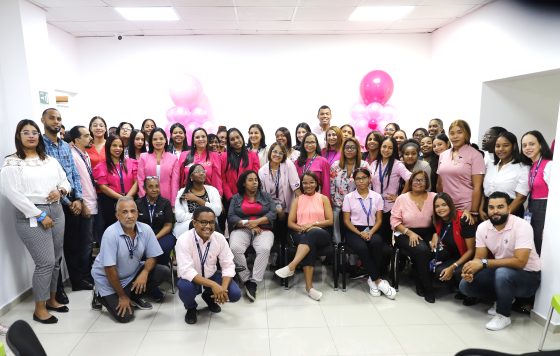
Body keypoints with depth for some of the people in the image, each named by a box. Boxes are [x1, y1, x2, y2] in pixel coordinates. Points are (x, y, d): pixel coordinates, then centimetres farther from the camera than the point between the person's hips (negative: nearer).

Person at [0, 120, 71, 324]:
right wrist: (40, 215, -14)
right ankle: (39, 309, 9)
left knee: (56, 260, 11)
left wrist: (60, 191, -7)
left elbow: (65, 181, 17)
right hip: (31, 216, -6)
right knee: (45, 262, -7)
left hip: (56, 211, 6)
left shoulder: (50, 160, 13)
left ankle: (51, 299, 28)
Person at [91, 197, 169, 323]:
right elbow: (110, 268, -23)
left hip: (133, 273, 5)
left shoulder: (146, 229, -15)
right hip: (107, 280, -4)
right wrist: (122, 296, -16)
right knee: (125, 316, -12)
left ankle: (134, 297, 8)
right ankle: (100, 296, 17)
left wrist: (145, 272, -27)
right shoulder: (111, 233, -27)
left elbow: (152, 257, -5)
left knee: (163, 272, -15)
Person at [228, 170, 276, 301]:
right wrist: (247, 224, -13)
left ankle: (253, 282, -28)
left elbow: (273, 214, 2)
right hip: (241, 230, 0)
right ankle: (246, 280, -20)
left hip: (263, 230, 0)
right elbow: (231, 217, 1)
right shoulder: (236, 198, 14)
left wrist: (257, 222, -13)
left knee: (264, 249, -33)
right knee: (235, 249, -32)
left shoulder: (266, 196, 15)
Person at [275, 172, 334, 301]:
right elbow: (290, 223, 10)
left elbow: (330, 221, 6)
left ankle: (291, 266, -46)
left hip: (321, 234, 0)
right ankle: (309, 287, -40)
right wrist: (302, 228, -10)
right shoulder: (297, 200, 18)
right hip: (301, 234, 0)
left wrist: (313, 224, -9)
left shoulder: (323, 198, 15)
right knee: (310, 245, -36)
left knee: (312, 234, -38)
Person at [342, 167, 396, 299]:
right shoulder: (349, 197, 6)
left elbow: (379, 220, 7)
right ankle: (378, 280, -21)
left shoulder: (377, 197, 11)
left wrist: (371, 232, -13)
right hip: (354, 230, -1)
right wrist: (360, 233, -13)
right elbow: (346, 220, 2)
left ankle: (373, 279, -19)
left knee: (376, 242, -34)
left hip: (372, 230, 1)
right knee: (362, 247, -34)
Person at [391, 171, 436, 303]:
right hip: (406, 235, -2)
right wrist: (409, 232, -12)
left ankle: (421, 283, -3)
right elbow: (395, 220, 1)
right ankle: (427, 288, -8)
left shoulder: (434, 197, 7)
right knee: (422, 250, -30)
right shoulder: (402, 198, 5)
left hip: (428, 234, 2)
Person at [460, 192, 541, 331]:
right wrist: (470, 270, -28)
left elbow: (520, 262, -32)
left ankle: (503, 315, -12)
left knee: (503, 273, -38)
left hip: (527, 275, -5)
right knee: (465, 285, -11)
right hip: (500, 272, 6)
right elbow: (479, 258, -5)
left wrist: (484, 263, -34)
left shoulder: (522, 226, -24)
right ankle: (503, 299, 11)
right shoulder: (482, 227, -7)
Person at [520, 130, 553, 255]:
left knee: (541, 251, 1)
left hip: (544, 211, -8)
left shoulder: (549, 165, -13)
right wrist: (528, 212, 10)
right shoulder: (532, 167, 12)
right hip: (533, 210, 8)